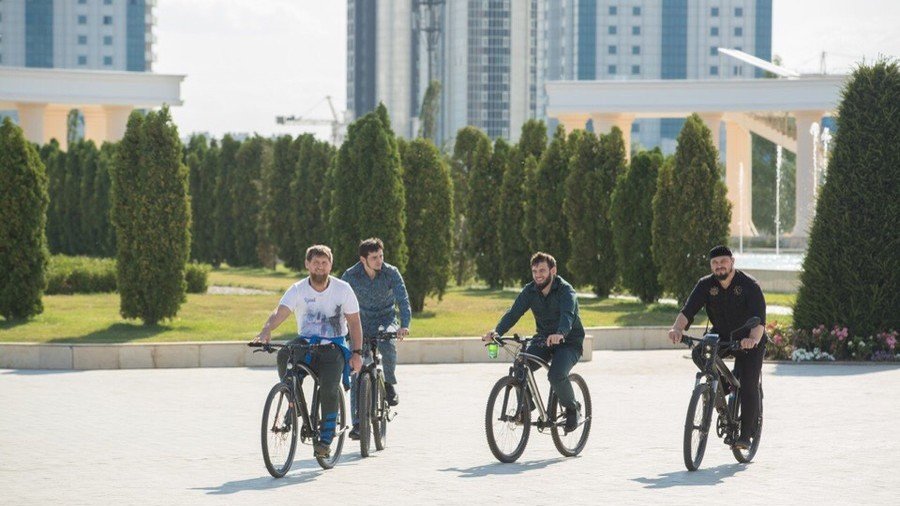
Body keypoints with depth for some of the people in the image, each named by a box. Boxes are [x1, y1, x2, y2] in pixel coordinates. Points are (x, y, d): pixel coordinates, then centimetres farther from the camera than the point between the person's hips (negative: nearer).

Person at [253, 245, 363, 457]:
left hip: (333, 347, -1)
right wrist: (266, 331, -42)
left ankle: (326, 439, -10)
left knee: (329, 388, -24)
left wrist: (357, 353, -7)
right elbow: (279, 313, -21)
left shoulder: (343, 289, -4)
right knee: (284, 355, -33)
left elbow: (354, 322, 2)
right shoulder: (298, 290, -6)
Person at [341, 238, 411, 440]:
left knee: (387, 346, -36)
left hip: (386, 321, -1)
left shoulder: (391, 273, -15)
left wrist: (404, 325, -39)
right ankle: (357, 423, 0)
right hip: (361, 324, 1)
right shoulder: (351, 276, -13)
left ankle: (389, 383, -7)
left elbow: (402, 299, -23)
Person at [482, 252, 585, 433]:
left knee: (557, 375, -30)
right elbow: (514, 313, -16)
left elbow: (568, 315, -38)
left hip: (569, 342, -5)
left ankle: (573, 409, -2)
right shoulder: (530, 291, -4)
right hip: (544, 339, 5)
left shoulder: (565, 291, -19)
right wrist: (497, 332, -36)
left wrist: (560, 334, -60)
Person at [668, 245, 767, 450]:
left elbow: (759, 319, -31)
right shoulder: (705, 285, -10)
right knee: (699, 353, -26)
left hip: (749, 342, -3)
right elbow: (688, 310, -22)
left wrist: (753, 339, -52)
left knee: (748, 387, -14)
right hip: (721, 337, 3)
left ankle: (745, 435, -6)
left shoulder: (749, 285, -20)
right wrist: (677, 328, -44)